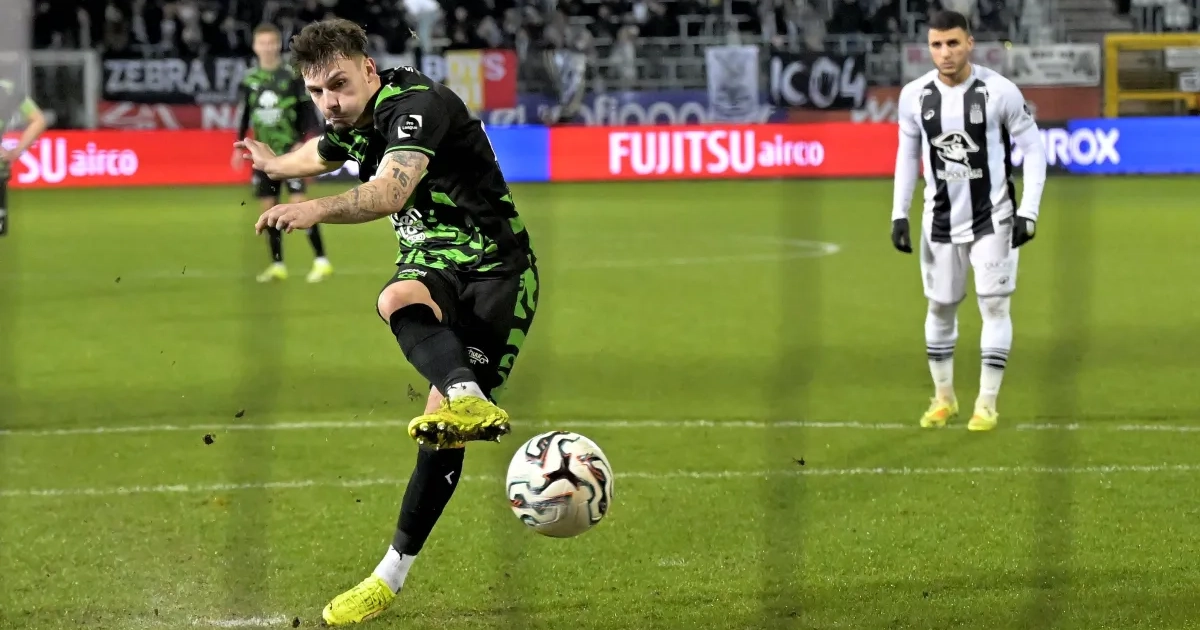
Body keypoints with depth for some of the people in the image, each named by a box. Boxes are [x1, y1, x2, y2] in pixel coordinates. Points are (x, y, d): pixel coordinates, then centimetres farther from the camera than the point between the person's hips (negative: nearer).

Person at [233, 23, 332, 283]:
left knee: (299, 203, -13)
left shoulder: (292, 76, -5)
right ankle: (277, 265, 13)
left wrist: (300, 142, -13)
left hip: (290, 151, -4)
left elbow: (307, 111, -4)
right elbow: (245, 115, 14)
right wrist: (239, 146, 10)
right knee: (268, 207, 4)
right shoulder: (250, 80, 5)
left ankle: (321, 261, -10)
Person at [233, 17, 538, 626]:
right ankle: (468, 398, -54)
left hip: (496, 269, -6)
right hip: (430, 265, 6)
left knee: (439, 427, -16)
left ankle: (394, 572, -14)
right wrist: (273, 164, 55)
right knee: (398, 301, -35)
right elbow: (324, 151, 34)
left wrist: (317, 209, -58)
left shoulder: (417, 105, -22)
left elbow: (390, 191, -41)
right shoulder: (347, 122, 5)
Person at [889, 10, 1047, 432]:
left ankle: (987, 404, 6)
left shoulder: (999, 91, -16)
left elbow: (1033, 148, -8)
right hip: (941, 219, 3)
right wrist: (899, 214, 4)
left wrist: (1028, 212, -13)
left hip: (993, 217, -3)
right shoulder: (915, 95, -6)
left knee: (994, 305, -4)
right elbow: (907, 154, 8)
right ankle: (944, 398, 26)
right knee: (940, 307, 10)